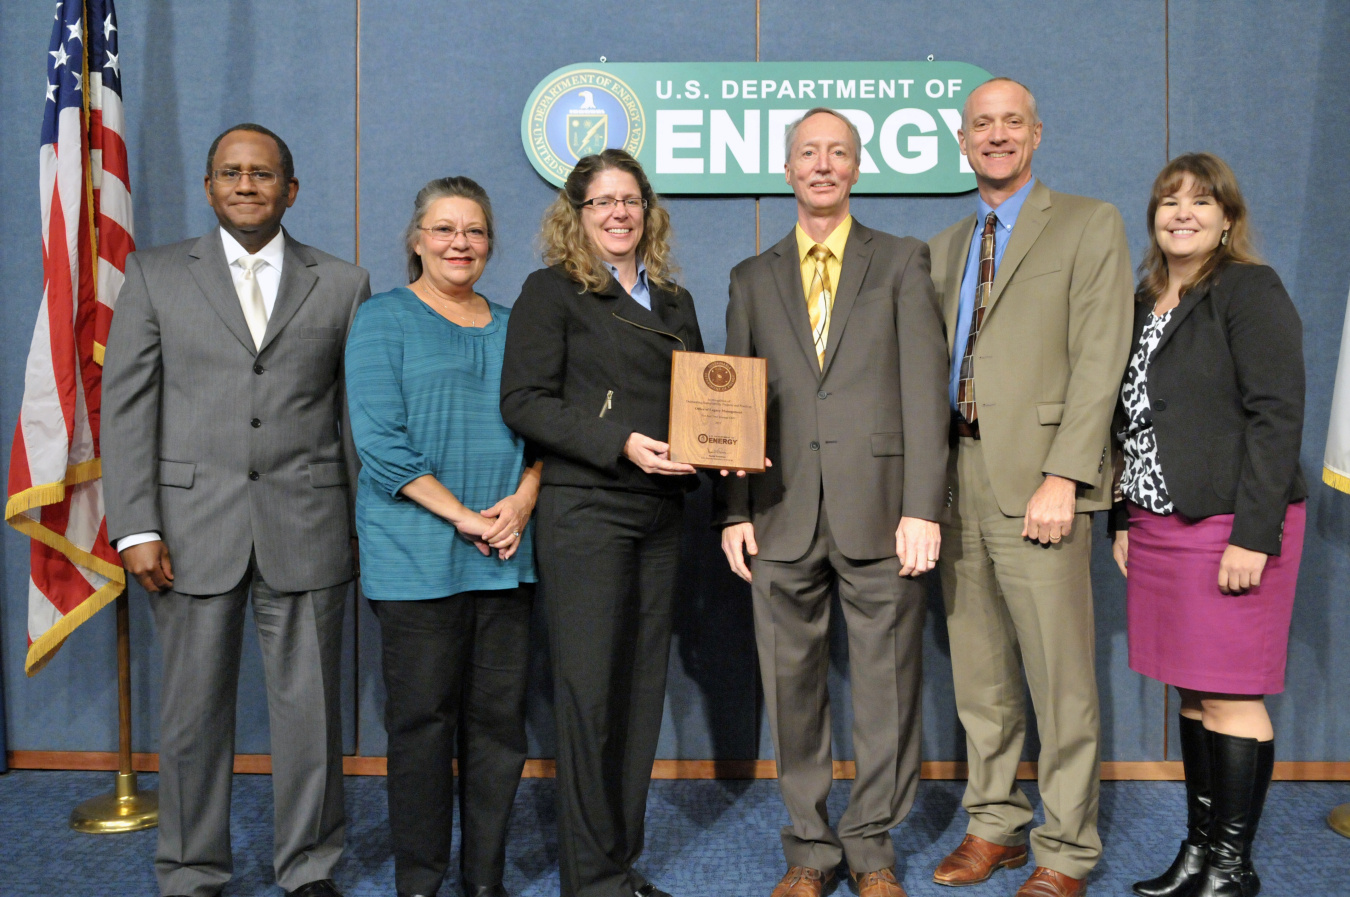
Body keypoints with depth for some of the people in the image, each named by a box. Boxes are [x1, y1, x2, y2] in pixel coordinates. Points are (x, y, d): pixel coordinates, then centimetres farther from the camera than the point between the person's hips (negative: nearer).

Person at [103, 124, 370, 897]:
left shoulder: (342, 283, 8)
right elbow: (127, 406, 3)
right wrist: (135, 527, -5)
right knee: (194, 713, 9)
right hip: (193, 529, 0)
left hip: (306, 529, 0)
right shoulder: (156, 274, 8)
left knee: (312, 709, 6)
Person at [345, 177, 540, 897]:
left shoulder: (510, 325, 16)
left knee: (499, 716, 7)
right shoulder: (383, 319, 1)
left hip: (506, 554, 4)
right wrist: (462, 516, -14)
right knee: (422, 719, 1)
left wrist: (522, 500, -6)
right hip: (416, 556, -4)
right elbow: (379, 440, -8)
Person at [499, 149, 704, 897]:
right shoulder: (551, 292, 1)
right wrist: (621, 443, -18)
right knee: (590, 691, -4)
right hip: (584, 511, -6)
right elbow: (523, 401, -9)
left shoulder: (673, 301, 19)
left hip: (659, 512, 6)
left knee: (642, 689, 9)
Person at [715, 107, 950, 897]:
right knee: (793, 685, 7)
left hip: (879, 511, -2)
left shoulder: (903, 263, 9)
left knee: (887, 685, 5)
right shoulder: (753, 278, 15)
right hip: (783, 514, 2)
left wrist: (923, 507, -9)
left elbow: (924, 387, 0)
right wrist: (733, 510, 2)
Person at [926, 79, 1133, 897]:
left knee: (1060, 680, -1)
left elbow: (1099, 362, -7)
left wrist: (1062, 478, -16)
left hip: (1035, 482, -5)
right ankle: (994, 825, 25)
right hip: (957, 478, 6)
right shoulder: (946, 248, 19)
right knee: (979, 675, 12)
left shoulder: (1090, 225, 2)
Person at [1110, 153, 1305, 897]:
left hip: (1230, 526, -7)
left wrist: (1254, 534, -18)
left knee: (1228, 697, -2)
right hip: (1156, 525, 7)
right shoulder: (1144, 302, 15)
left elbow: (1276, 413, -13)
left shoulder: (1250, 291, -5)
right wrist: (1124, 519, 11)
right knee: (1192, 694, 11)